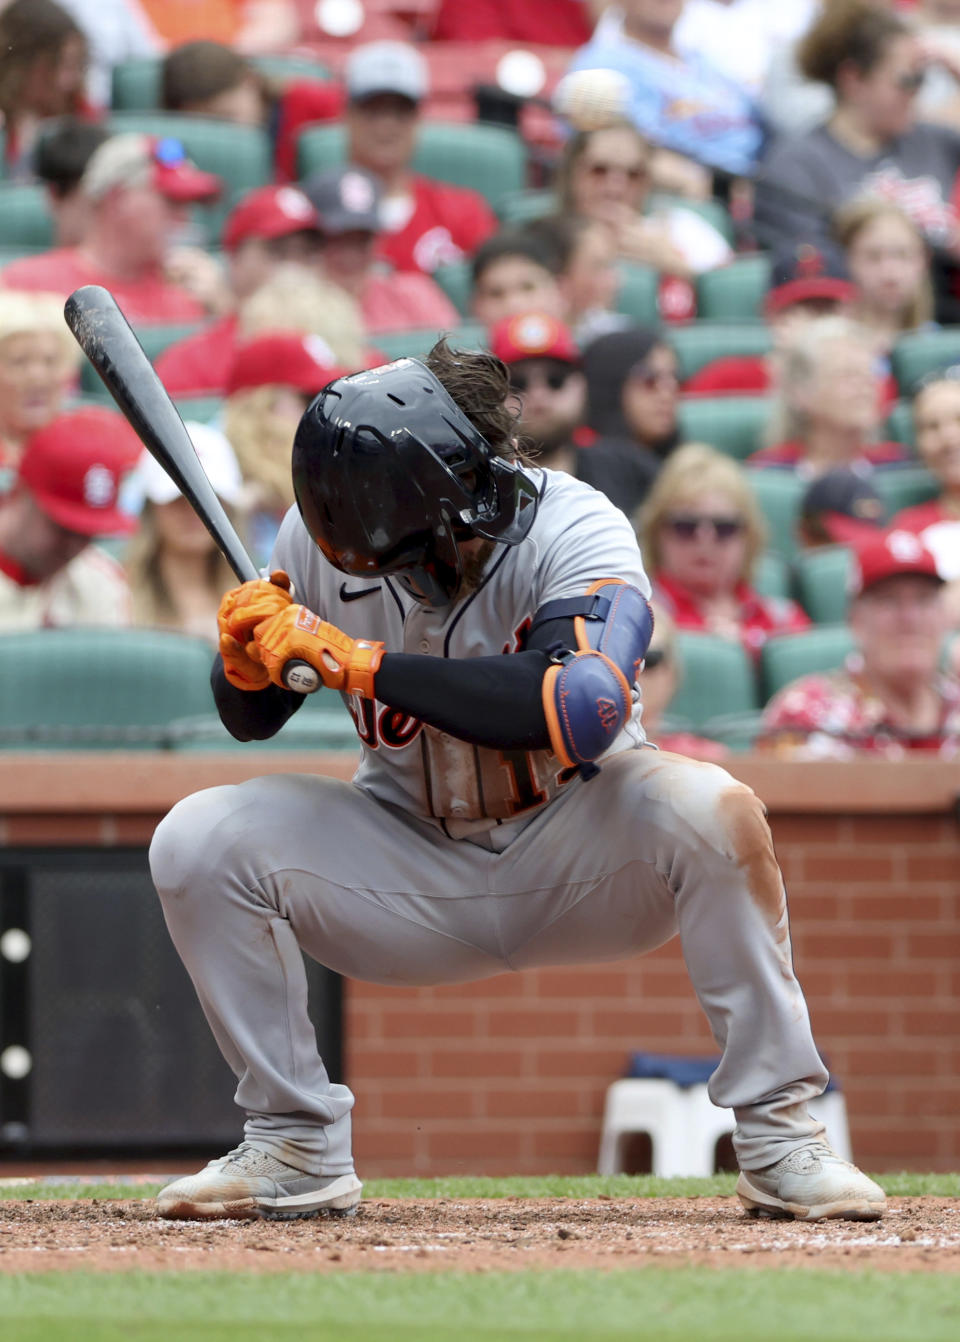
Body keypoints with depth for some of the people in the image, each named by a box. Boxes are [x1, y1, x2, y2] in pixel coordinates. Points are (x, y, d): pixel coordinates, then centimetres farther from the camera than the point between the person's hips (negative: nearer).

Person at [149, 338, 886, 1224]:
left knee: (713, 814, -34)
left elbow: (581, 712, -43)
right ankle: (297, 1150, -4)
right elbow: (250, 719, 2)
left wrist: (363, 662, -40)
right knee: (199, 844, -19)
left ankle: (778, 1136, -22)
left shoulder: (574, 532, -24)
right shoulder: (325, 538, -12)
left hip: (573, 863, -3)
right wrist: (250, 658, -24)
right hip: (412, 869, 3)